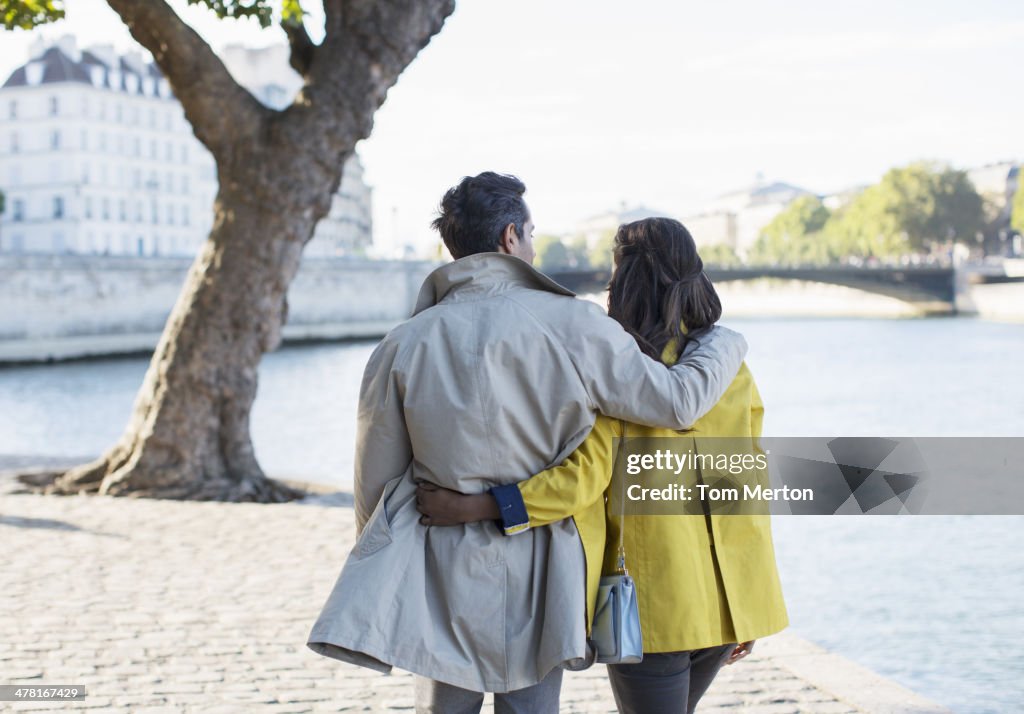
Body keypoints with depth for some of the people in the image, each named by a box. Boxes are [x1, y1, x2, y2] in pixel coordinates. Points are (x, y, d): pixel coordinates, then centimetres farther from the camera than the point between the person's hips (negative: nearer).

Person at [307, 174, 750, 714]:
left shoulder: (403, 345, -7)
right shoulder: (573, 326, -11)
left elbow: (376, 481, -1)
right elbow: (677, 401, -7)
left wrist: (380, 570, 16)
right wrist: (726, 344, 13)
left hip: (443, 573, 1)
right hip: (536, 577, 0)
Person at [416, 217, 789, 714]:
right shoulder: (731, 365, 5)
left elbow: (585, 475, -21)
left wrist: (474, 507, -20)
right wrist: (747, 611, 14)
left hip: (653, 600, -6)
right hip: (725, 595, 6)